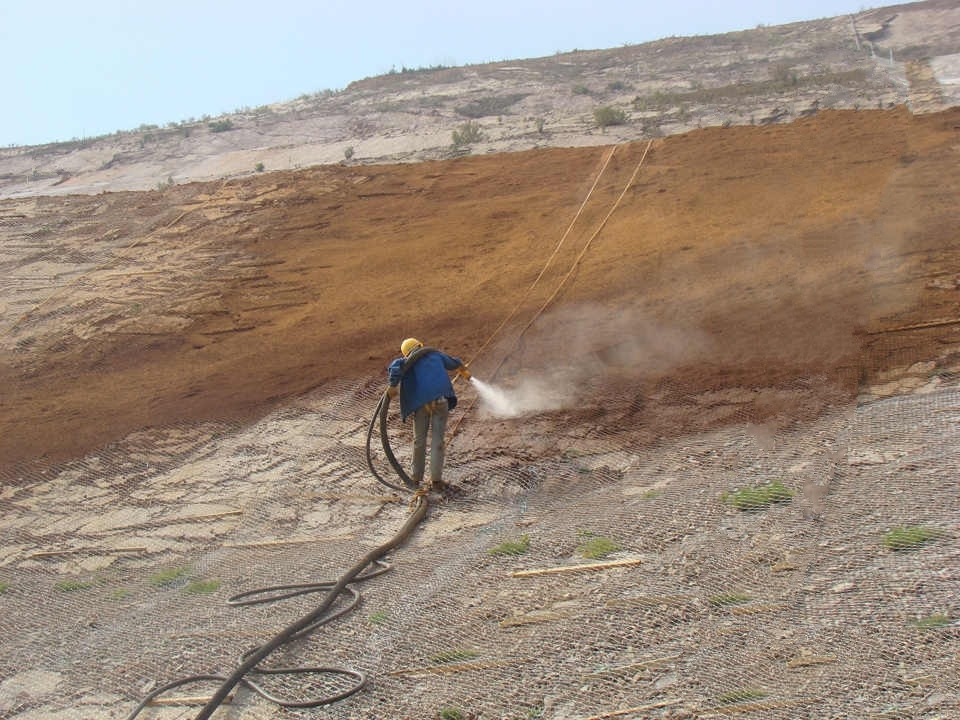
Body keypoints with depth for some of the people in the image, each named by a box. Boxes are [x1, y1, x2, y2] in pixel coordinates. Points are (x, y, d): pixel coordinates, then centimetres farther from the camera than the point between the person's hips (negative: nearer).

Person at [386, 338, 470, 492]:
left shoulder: (408, 362, 14)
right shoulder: (436, 355, 21)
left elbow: (395, 366, -10)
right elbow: (455, 363, 38)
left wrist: (393, 386, -4)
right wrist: (464, 371, 58)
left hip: (420, 403, 0)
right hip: (440, 399, 0)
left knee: (419, 440, 12)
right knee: (437, 440, 1)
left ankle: (417, 477, 19)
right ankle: (436, 479, -2)